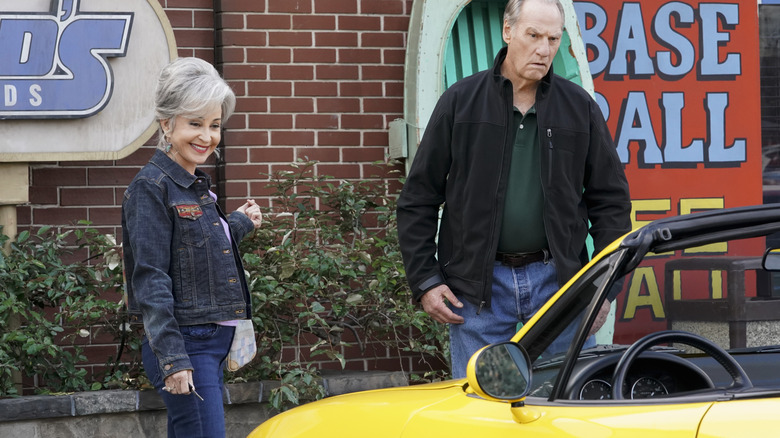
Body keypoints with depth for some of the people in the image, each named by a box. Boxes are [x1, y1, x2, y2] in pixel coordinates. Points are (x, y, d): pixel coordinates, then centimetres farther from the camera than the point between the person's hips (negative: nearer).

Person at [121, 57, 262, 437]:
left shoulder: (198, 186, 15)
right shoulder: (151, 188, -12)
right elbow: (151, 280, -17)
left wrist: (240, 223, 28)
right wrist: (172, 359, -22)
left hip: (213, 344, 9)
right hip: (184, 345, -9)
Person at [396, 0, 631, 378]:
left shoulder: (580, 108, 7)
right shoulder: (460, 101, 2)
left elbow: (611, 198, 11)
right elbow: (418, 199, 4)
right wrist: (425, 281, -2)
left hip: (556, 277, 1)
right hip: (477, 284, -1)